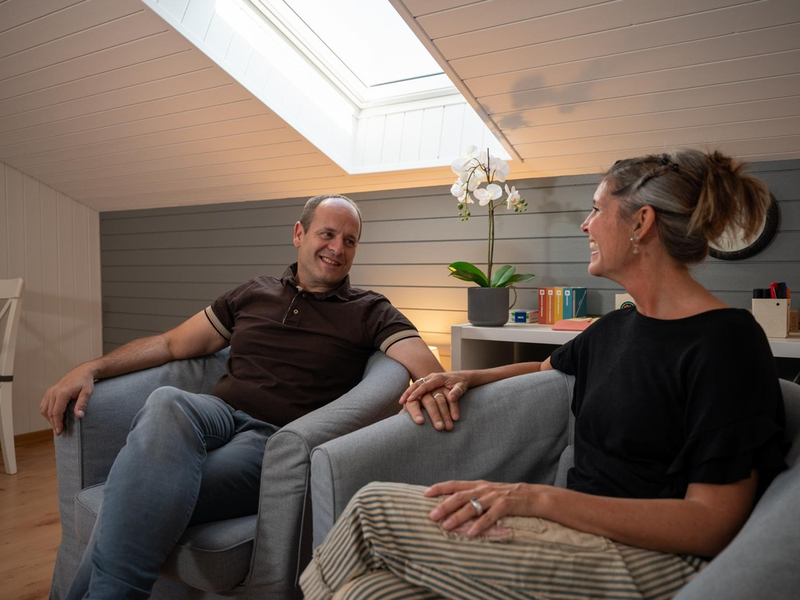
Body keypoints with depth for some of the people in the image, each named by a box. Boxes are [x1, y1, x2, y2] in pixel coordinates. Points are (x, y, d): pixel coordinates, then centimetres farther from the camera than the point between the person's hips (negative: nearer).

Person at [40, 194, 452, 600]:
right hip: (215, 412, 4)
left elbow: (426, 366, -5)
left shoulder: (369, 313, 9)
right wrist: (90, 369, 8)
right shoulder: (252, 294, 20)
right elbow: (172, 343, 22)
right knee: (166, 404, -34)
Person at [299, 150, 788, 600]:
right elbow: (547, 368, 34)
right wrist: (468, 377, 15)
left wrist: (539, 497, -25)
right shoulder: (616, 327, 13)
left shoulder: (726, 340, -13)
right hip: (590, 535, 7)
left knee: (377, 507, -15)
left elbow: (712, 525, -18)